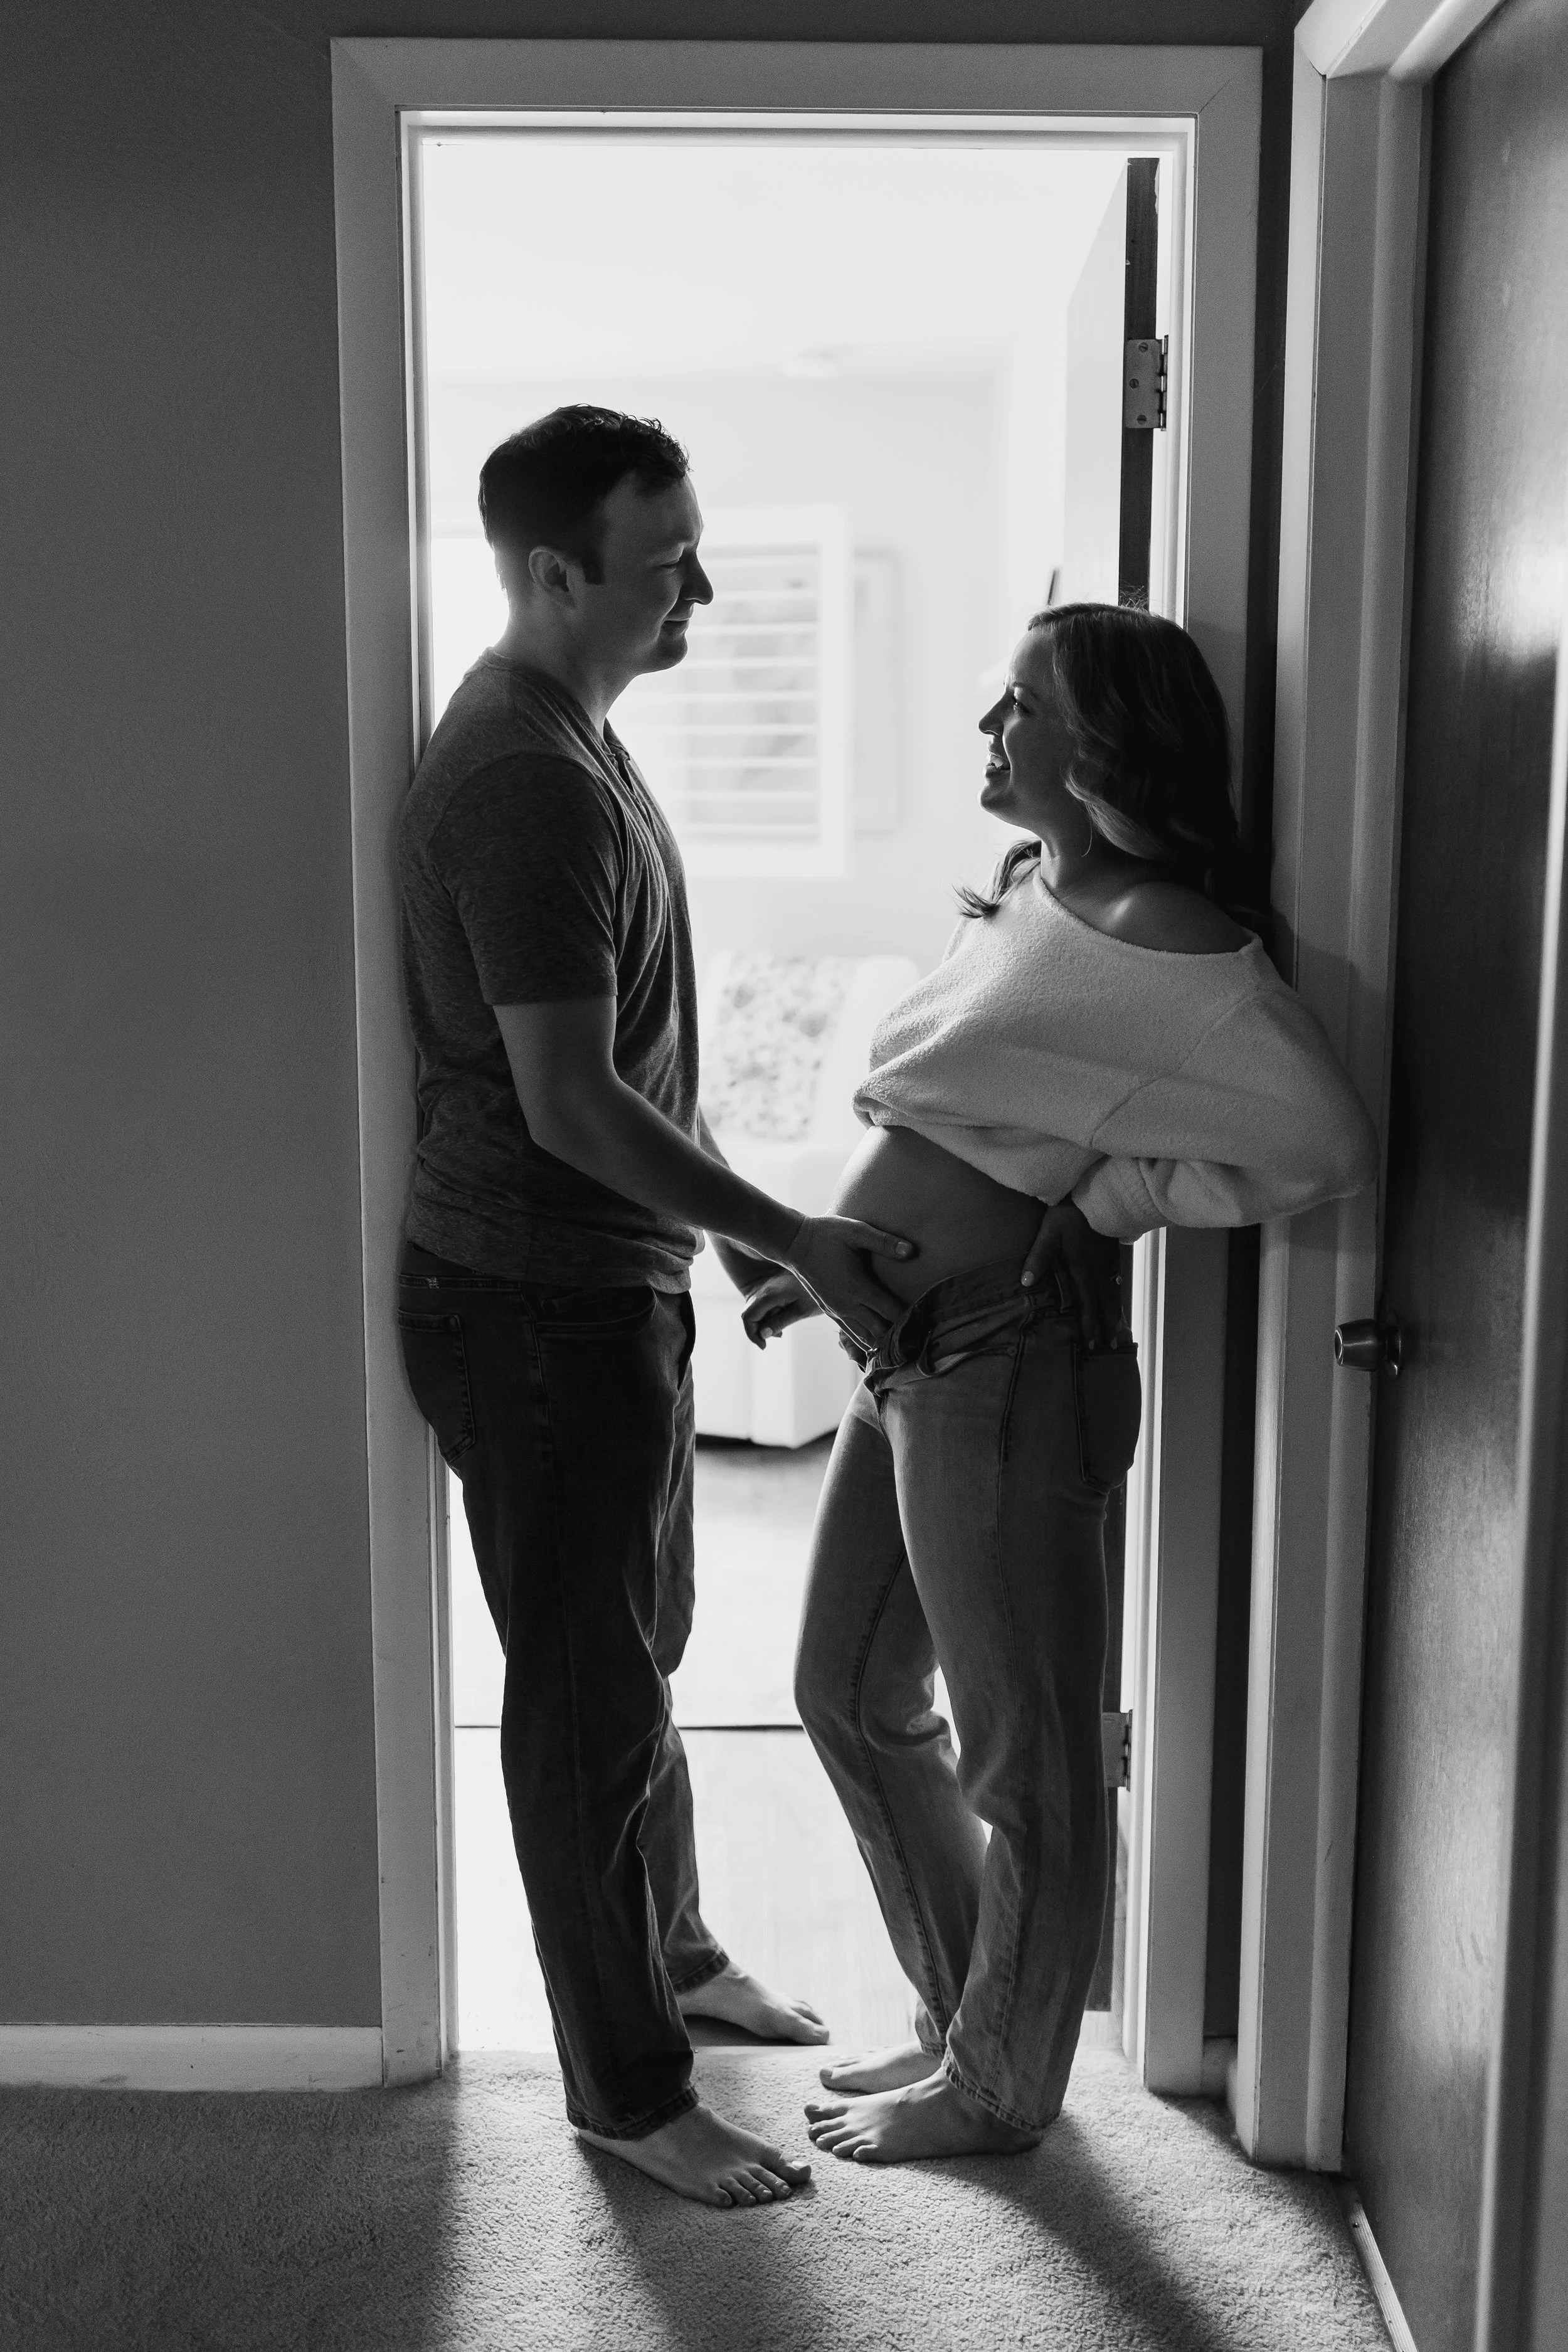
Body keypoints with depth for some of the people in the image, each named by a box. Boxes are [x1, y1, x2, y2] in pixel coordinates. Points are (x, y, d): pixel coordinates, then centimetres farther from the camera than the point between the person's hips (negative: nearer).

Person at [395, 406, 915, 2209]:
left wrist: (753, 1231, 18)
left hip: (609, 1274, 10)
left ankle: (669, 1954, 43)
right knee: (589, 1692, 3)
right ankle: (627, 2092, 20)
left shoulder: (566, 737, 10)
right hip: (536, 1303, -10)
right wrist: (790, 1242, -19)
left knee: (637, 1646, 23)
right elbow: (568, 1105, -26)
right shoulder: (524, 780, -23)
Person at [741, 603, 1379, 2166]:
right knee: (851, 1697, 20)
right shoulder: (1026, 892, 10)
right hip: (912, 1356, 10)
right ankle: (964, 2019, 38)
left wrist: (1108, 1198, -12)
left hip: (1011, 1371, -10)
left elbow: (1328, 1144, -19)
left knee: (1023, 1757, 8)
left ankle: (997, 2086, 29)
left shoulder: (1164, 938, -17)